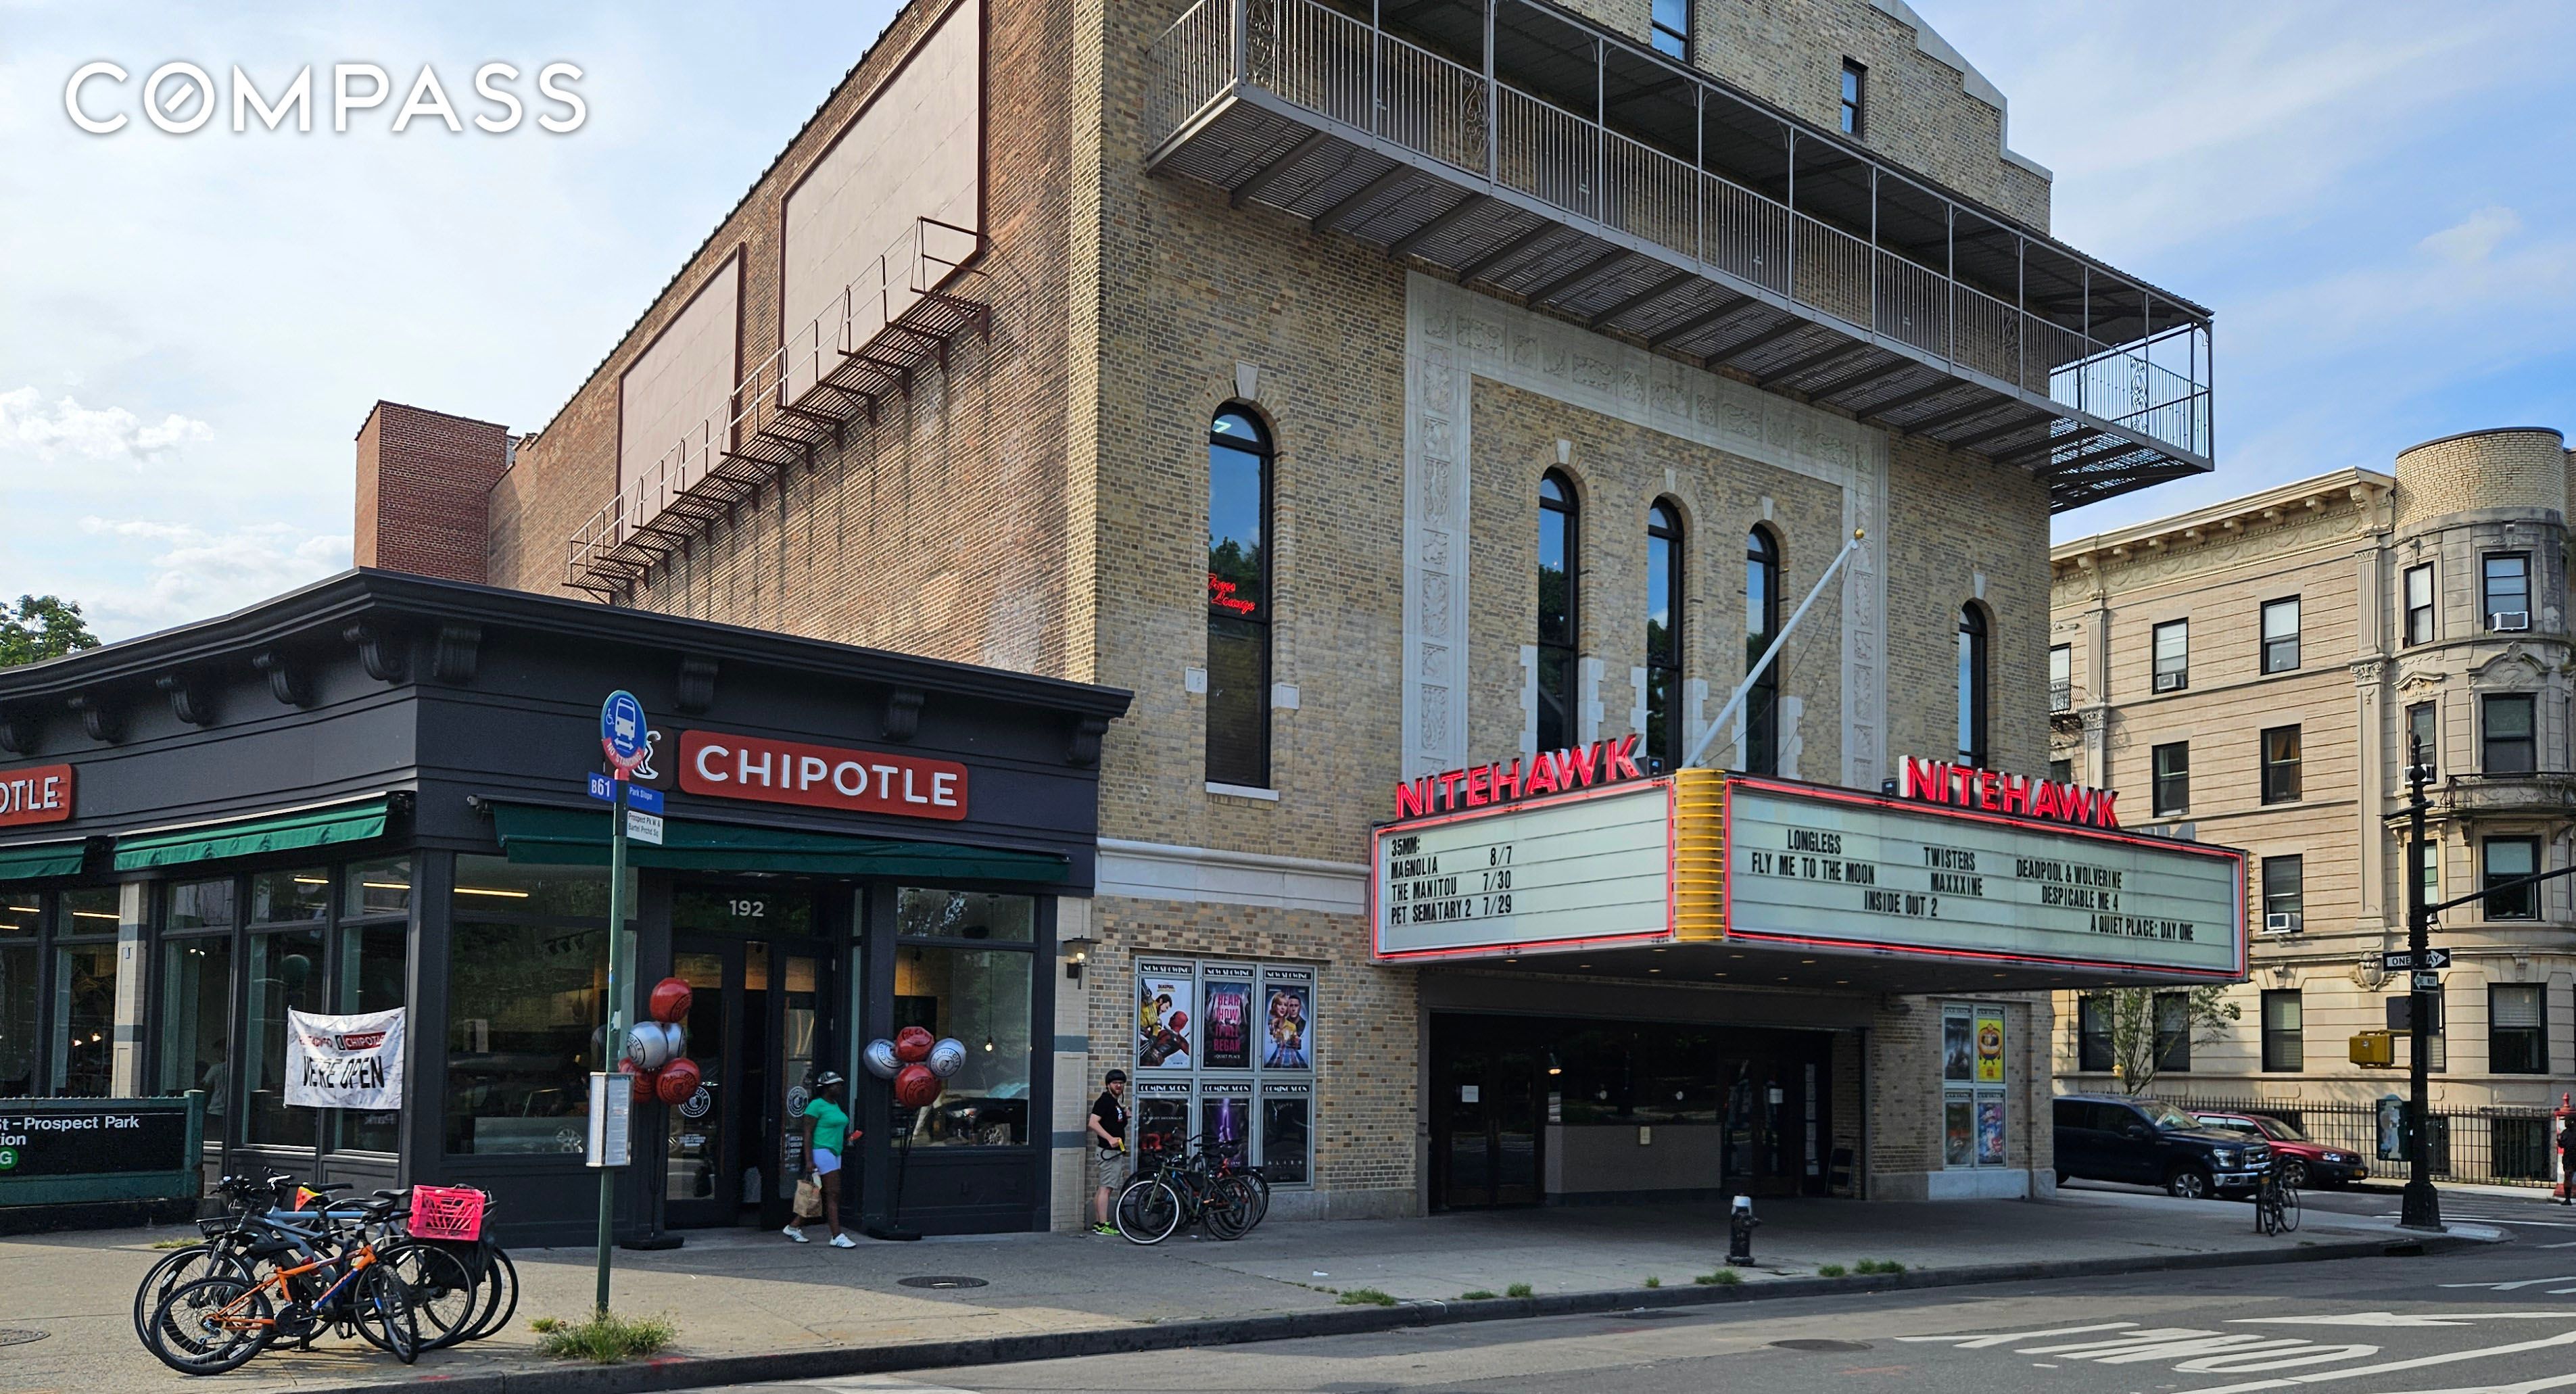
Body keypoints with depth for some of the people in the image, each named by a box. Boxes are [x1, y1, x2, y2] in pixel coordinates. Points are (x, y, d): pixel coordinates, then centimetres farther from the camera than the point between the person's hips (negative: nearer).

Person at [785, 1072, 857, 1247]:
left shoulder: (835, 1105, 16)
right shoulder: (817, 1105, -11)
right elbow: (808, 1132, -14)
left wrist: (847, 1136, 10)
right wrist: (809, 1160, -19)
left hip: (834, 1153, 9)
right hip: (822, 1152, -9)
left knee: (820, 1195, 11)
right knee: (833, 1194, -10)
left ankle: (794, 1226, 21)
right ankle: (837, 1237, -9)